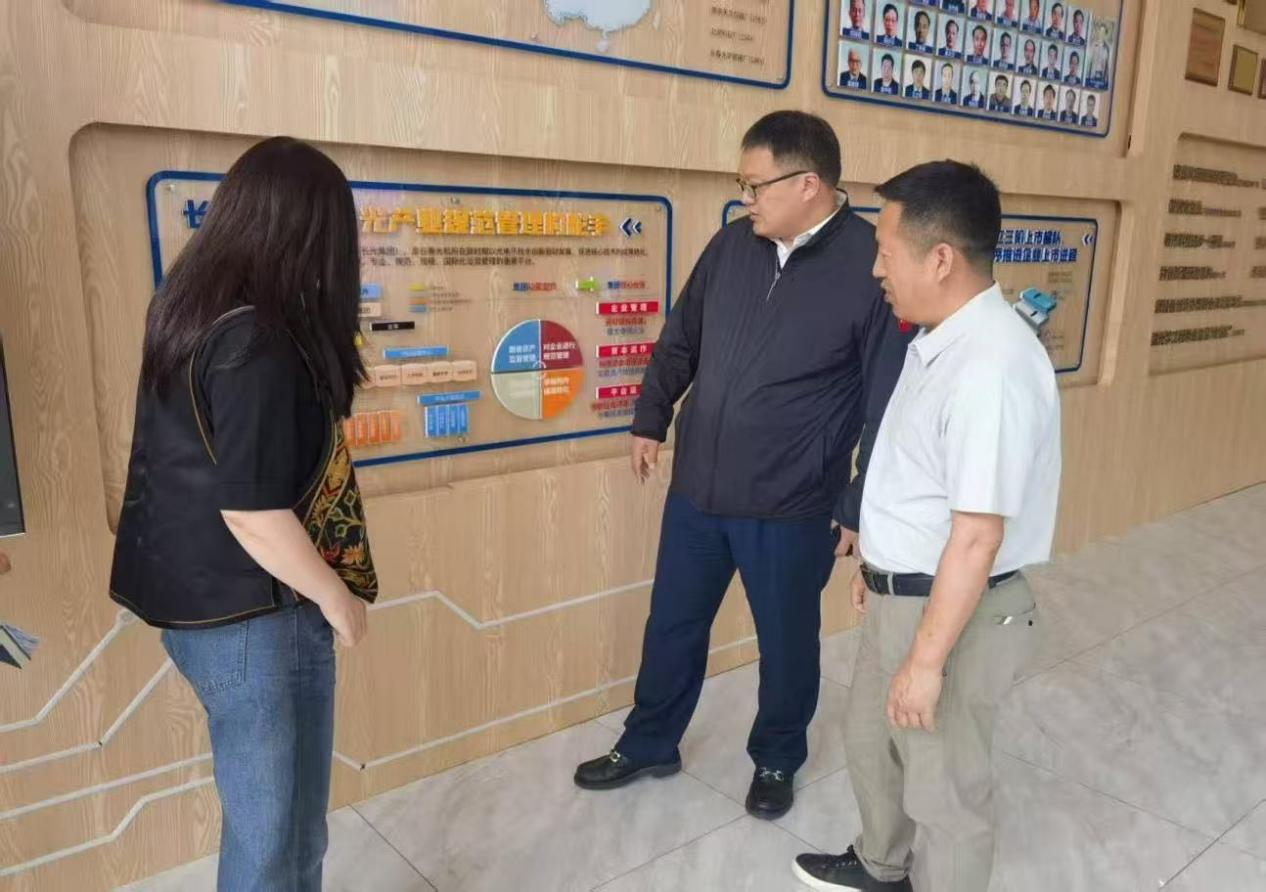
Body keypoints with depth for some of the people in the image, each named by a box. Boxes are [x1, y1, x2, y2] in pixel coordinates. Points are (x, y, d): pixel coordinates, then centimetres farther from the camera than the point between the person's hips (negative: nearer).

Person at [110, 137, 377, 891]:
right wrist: (338, 597, -11)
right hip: (251, 613, -9)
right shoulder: (254, 343, -25)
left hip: (211, 596, 9)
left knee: (287, 813, 23)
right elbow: (253, 512, -24)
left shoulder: (192, 309, 4)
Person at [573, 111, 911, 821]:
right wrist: (651, 419, 17)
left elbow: (889, 405, -11)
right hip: (696, 490, 5)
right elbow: (680, 340, 14)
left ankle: (777, 760, 42)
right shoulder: (733, 244, 1)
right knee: (673, 626, 18)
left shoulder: (872, 266, -15)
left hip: (791, 509, -4)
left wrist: (860, 509, -9)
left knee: (787, 641, 16)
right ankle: (649, 745, 41)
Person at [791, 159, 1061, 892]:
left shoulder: (992, 365, -29)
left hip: (957, 613, -10)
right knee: (870, 740, 28)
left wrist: (928, 659, -23)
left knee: (946, 788, 14)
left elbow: (977, 535, -28)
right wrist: (879, 563, 22)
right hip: (901, 594, 10)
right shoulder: (943, 342, 3)